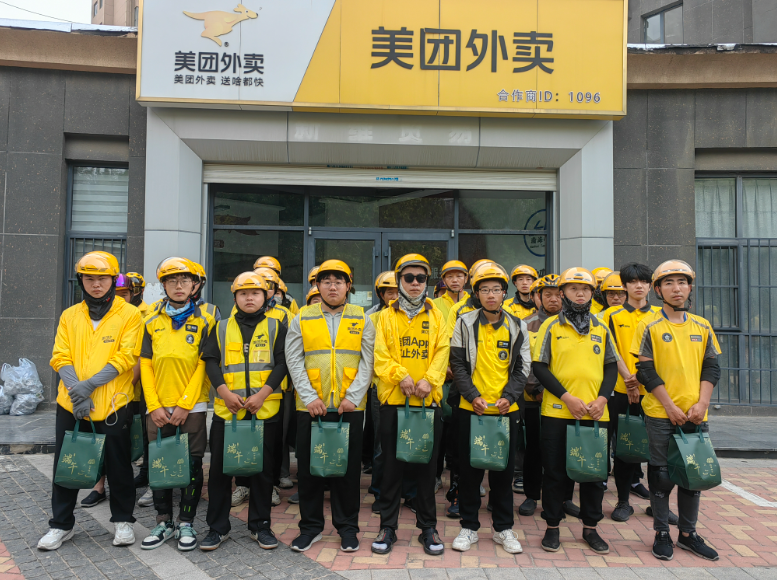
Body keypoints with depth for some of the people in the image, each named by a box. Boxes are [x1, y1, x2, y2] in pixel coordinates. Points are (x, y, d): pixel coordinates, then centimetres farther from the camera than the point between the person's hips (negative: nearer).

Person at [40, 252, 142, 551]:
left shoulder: (129, 314, -3)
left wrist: (90, 384, -19)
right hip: (70, 404, 4)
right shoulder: (69, 316, 9)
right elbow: (61, 358, 3)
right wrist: (76, 390, -13)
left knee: (118, 465, 7)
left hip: (112, 403, -3)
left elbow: (125, 357, -11)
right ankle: (61, 524, 29)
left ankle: (123, 521, 25)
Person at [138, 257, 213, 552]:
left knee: (192, 463, 4)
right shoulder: (152, 322, 8)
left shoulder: (203, 322, 0)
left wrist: (184, 405, -10)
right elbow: (145, 365, 5)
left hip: (192, 406, -2)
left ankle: (186, 523, 18)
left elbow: (203, 365, -4)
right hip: (158, 408, 3)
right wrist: (154, 406, -4)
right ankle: (164, 522, 25)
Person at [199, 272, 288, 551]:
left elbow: (282, 363, -2)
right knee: (220, 467, 6)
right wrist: (225, 392, -13)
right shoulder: (221, 328, 11)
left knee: (262, 467, 7)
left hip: (265, 409, -1)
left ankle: (260, 525, 22)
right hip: (227, 408, 1)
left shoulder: (276, 327, 6)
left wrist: (262, 394, -14)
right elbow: (210, 361, 2)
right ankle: (218, 527, 21)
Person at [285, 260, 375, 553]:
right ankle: (311, 526, 25)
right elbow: (294, 361, 1)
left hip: (350, 407, 0)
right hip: (311, 406, 1)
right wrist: (309, 397, -9)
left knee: (348, 468, 8)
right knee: (309, 468, 9)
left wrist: (353, 396, -10)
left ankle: (347, 526, 24)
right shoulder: (302, 318, 5)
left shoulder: (362, 319, 5)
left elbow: (368, 362, 0)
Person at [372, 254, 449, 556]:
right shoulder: (386, 316, 6)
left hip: (428, 399, 1)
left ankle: (428, 527, 23)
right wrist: (401, 375, -16)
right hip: (393, 399, -1)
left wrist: (429, 379, -13)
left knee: (426, 465, 9)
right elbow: (380, 355, -2)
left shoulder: (436, 316, 10)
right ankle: (387, 526, 20)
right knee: (392, 465, 6)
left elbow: (442, 351, 1)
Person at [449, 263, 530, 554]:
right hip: (471, 408, -1)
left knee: (504, 469, 11)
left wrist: (509, 397, -9)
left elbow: (523, 366, 4)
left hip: (507, 409, 1)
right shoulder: (465, 323, 0)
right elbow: (457, 364, -2)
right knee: (469, 469, 7)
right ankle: (469, 527, 22)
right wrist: (473, 396, -13)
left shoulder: (517, 326, 5)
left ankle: (503, 528, 26)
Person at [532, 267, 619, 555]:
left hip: (595, 414, 3)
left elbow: (611, 367, 11)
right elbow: (539, 367, -5)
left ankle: (590, 527, 27)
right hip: (557, 412, -3)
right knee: (555, 472, 6)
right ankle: (552, 527, 21)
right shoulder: (551, 326, 1)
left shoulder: (601, 328, 10)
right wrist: (566, 397, -14)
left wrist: (602, 397, -6)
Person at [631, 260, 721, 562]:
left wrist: (701, 404, -7)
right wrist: (671, 407, -12)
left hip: (695, 414, 4)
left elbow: (712, 367, 6)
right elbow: (647, 371, -8)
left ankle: (688, 533, 27)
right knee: (661, 474, 4)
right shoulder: (649, 326, -5)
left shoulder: (702, 327, 7)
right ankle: (662, 534, 18)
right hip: (661, 413, -4)